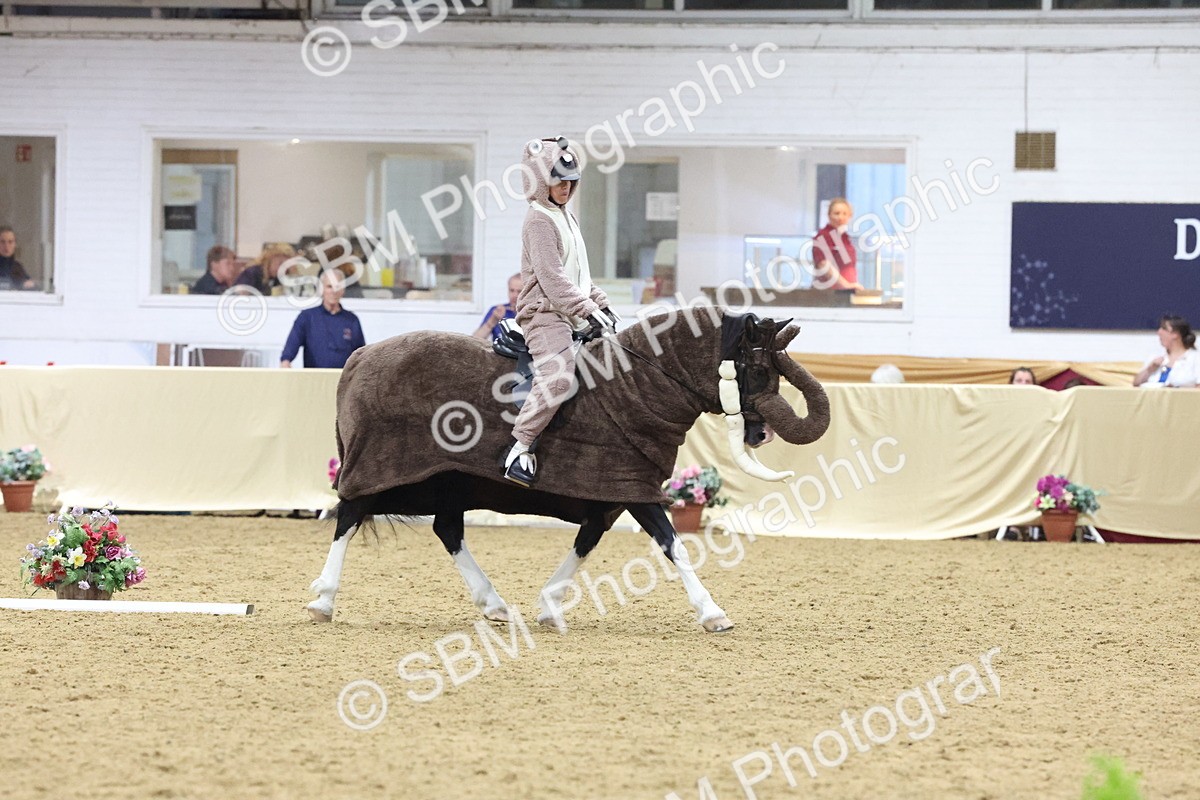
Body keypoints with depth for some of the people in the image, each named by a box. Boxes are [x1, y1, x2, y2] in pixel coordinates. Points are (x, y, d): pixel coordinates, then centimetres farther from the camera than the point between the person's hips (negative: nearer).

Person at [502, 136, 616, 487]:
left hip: (571, 316, 10)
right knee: (557, 376, -29)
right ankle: (520, 448, -27)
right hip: (544, 314, -10)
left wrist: (601, 304, 18)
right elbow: (552, 276, -18)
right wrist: (587, 311, -21)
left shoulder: (567, 218, 21)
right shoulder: (540, 220, -9)